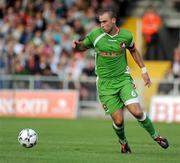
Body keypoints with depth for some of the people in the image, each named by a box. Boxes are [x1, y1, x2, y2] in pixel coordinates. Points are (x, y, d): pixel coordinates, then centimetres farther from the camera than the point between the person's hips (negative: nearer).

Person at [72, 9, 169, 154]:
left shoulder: (126, 36, -3)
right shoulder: (95, 35, -7)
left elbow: (133, 50, 16)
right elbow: (83, 46, 10)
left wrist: (144, 71, 16)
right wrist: (77, 45, -14)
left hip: (123, 78, 1)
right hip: (105, 83, -1)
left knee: (137, 112, -16)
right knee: (118, 120, -7)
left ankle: (155, 136, 9)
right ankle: (123, 142, 24)